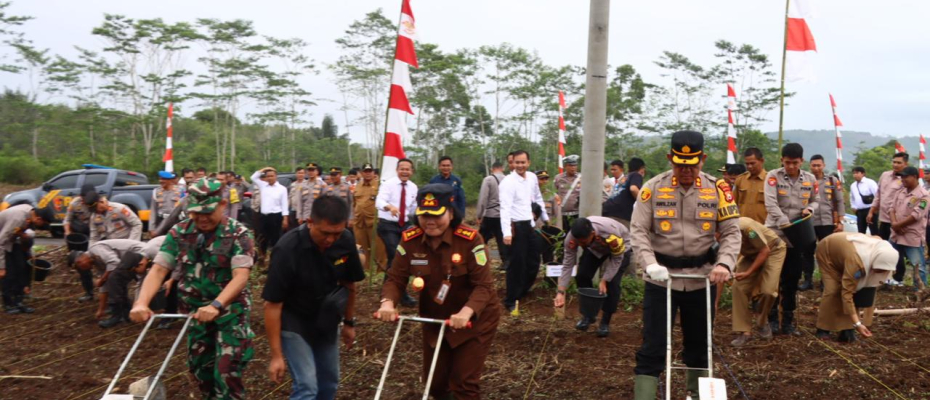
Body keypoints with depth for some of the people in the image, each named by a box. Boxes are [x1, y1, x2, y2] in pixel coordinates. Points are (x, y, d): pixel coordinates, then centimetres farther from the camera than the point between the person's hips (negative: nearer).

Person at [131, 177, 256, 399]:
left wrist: (216, 305, -41)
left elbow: (240, 276, -25)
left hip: (231, 311, -4)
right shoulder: (179, 232, -4)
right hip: (195, 312, 5)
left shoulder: (239, 234, -15)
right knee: (200, 369, 16)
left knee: (226, 371, -9)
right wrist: (142, 302, -27)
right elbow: (158, 270, -10)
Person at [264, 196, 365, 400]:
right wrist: (277, 355, -21)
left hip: (326, 321, 5)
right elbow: (273, 305, -24)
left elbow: (348, 284, 3)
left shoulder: (346, 241, -16)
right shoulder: (288, 248, -29)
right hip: (294, 322, -5)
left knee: (329, 383, 12)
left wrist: (349, 322, 12)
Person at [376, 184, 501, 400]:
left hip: (475, 319, -4)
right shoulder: (410, 240, -14)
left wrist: (466, 312, -42)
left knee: (464, 383, -1)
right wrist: (387, 302, -31)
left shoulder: (470, 239, -25)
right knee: (434, 381, 16)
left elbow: (483, 285, -25)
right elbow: (396, 278, -10)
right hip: (434, 319, 4)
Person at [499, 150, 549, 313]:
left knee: (533, 261, 15)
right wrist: (506, 232, -35)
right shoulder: (508, 182, -17)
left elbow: (538, 198, 23)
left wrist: (545, 217, 28)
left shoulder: (532, 177, 7)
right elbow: (505, 208, -26)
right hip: (516, 226, -8)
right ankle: (511, 301, 9)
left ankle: (522, 291, 34)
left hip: (529, 224, 8)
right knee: (517, 264, -3)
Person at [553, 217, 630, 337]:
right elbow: (567, 265, -27)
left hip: (619, 248, -4)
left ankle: (605, 322, 0)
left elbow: (616, 259, -27)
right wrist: (561, 292, -34)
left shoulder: (612, 234, -45)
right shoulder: (572, 238, -34)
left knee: (612, 283, -18)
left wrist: (604, 281, -32)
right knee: (582, 276, -9)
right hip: (595, 248, 4)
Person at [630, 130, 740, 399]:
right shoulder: (653, 188, -6)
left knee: (699, 342, 17)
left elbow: (731, 232, 0)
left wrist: (724, 263, -17)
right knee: (653, 345, -2)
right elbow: (639, 230, -7)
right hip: (661, 278, -2)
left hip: (701, 279, 2)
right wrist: (650, 263, -21)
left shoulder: (717, 189, -2)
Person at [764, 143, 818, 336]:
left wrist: (810, 209, -9)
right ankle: (772, 319, 12)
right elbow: (771, 204, -17)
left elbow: (815, 201, 15)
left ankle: (788, 320, 17)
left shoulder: (810, 179, 3)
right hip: (775, 233, -3)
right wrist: (786, 225, -27)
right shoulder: (773, 176, -8)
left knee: (792, 279, 8)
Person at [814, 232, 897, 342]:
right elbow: (846, 292, -43)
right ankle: (823, 330, -7)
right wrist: (857, 324, -45)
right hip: (827, 251, -6)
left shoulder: (881, 252, -24)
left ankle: (847, 330, -4)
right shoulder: (856, 260, -45)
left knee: (856, 290, -9)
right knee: (833, 291, -19)